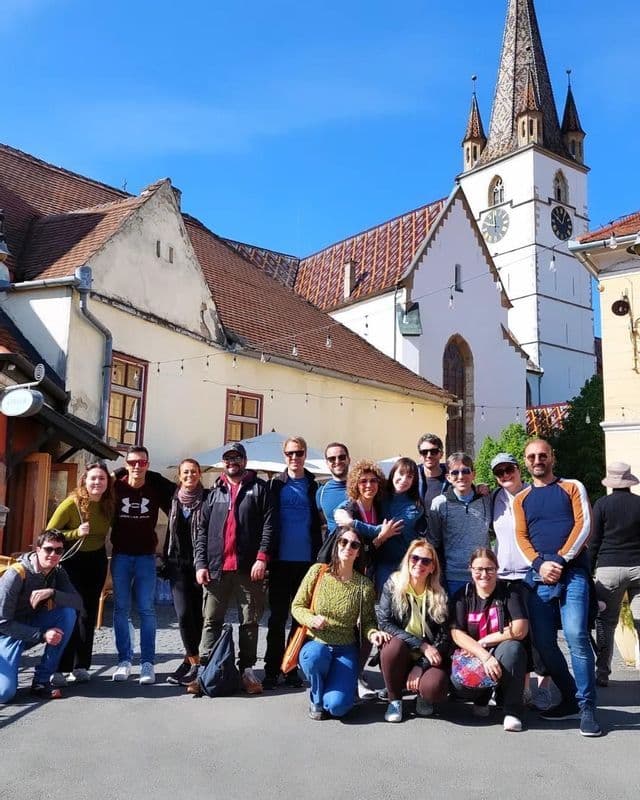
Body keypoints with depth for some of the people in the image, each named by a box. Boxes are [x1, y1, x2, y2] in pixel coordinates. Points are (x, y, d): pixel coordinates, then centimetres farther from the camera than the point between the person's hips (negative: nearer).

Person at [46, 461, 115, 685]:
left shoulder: (109, 504, -7)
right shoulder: (71, 503, -18)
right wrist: (76, 533, -26)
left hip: (96, 561, 4)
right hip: (72, 561, -4)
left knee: (89, 612, 8)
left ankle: (81, 666, 17)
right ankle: (61, 668, -2)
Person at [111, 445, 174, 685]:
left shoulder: (157, 486, -5)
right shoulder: (116, 486, -4)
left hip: (146, 556, -1)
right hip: (120, 555, 1)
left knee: (146, 609, -1)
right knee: (121, 608, 5)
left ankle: (147, 663, 5)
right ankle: (124, 660, 15)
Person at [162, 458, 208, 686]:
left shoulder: (208, 498, -3)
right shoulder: (174, 500, 10)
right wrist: (166, 560, 17)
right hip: (178, 564, 3)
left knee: (197, 615, 1)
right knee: (184, 614, -6)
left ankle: (191, 662, 11)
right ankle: (194, 663, 4)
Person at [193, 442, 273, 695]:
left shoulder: (259, 488, 5)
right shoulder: (214, 492, 14)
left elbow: (268, 525, -3)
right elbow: (202, 530, 11)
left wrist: (262, 557, -13)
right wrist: (201, 563, 1)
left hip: (249, 568, -2)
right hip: (217, 568, 3)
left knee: (249, 621, 5)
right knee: (211, 620, 5)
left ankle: (246, 670, 14)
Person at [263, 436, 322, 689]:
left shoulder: (313, 486, 6)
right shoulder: (275, 485, 3)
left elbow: (317, 525, 8)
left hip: (306, 561, 1)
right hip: (281, 561, -1)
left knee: (301, 617, 8)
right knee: (277, 617, 4)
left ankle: (292, 669, 18)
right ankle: (271, 669, 12)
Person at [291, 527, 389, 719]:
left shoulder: (364, 585, -3)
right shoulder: (318, 571, -5)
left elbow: (367, 621, 4)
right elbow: (297, 605, 1)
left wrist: (373, 633, -19)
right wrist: (312, 619, -19)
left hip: (345, 649, 0)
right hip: (315, 643, 0)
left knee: (337, 706, -22)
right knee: (314, 656, -38)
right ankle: (317, 699, -2)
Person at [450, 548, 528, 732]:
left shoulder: (508, 592, -5)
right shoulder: (463, 594, -2)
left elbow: (520, 630, -16)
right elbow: (457, 634, -11)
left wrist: (483, 642, -13)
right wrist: (485, 656, -25)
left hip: (501, 654, -1)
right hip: (472, 655, 1)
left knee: (512, 648, -34)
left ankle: (512, 709, -15)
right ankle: (482, 696, 11)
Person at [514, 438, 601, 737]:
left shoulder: (572, 487, 10)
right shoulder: (521, 499, 17)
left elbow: (583, 525, -1)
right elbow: (522, 537, 9)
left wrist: (561, 559, -11)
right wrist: (540, 564, -9)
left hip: (573, 573, -3)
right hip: (539, 577, 4)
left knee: (576, 636, -16)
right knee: (543, 642, 2)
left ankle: (587, 708, -5)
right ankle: (570, 700, 18)